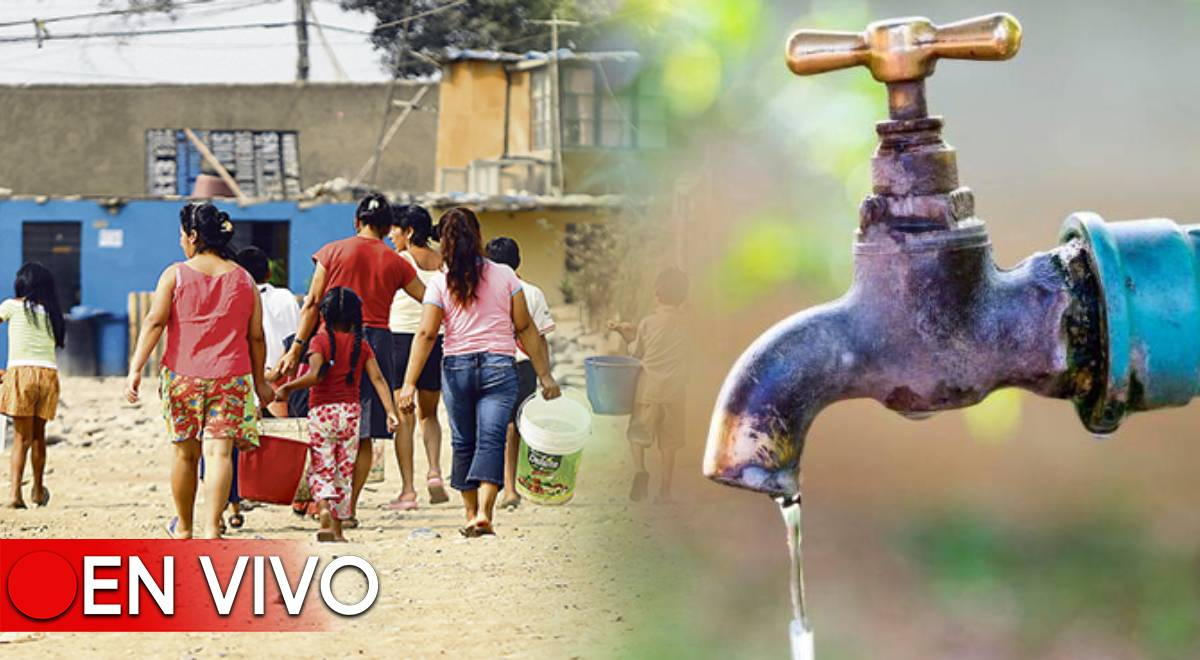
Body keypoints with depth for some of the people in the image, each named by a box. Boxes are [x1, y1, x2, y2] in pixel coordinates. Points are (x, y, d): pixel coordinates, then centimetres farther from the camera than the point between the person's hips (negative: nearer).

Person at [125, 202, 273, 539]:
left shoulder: (175, 275, 0)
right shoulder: (243, 280, 7)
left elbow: (154, 322, -8)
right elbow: (256, 337, 8)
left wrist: (135, 369, -10)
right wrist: (260, 381, 19)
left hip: (183, 374, 0)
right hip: (230, 378, 0)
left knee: (185, 452, 12)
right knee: (219, 451, -6)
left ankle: (183, 527, 26)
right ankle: (212, 527, -20)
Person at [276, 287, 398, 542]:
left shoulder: (320, 341, -5)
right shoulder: (361, 344, 6)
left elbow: (315, 376, -20)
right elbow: (378, 379, -3)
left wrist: (288, 388, -9)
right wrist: (390, 411, -6)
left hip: (322, 412, -3)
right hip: (351, 412, 3)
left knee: (320, 469, 1)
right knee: (344, 471, 10)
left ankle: (324, 510, -27)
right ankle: (337, 529, 11)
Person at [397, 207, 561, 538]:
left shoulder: (440, 283, 0)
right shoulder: (504, 276, 2)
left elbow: (425, 334, -6)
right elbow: (525, 328, 3)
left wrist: (409, 384, -6)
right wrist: (545, 376, 7)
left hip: (457, 367, 1)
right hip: (499, 366, -1)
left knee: (463, 442, 13)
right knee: (491, 439, -6)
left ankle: (471, 513, 19)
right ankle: (484, 513, -23)